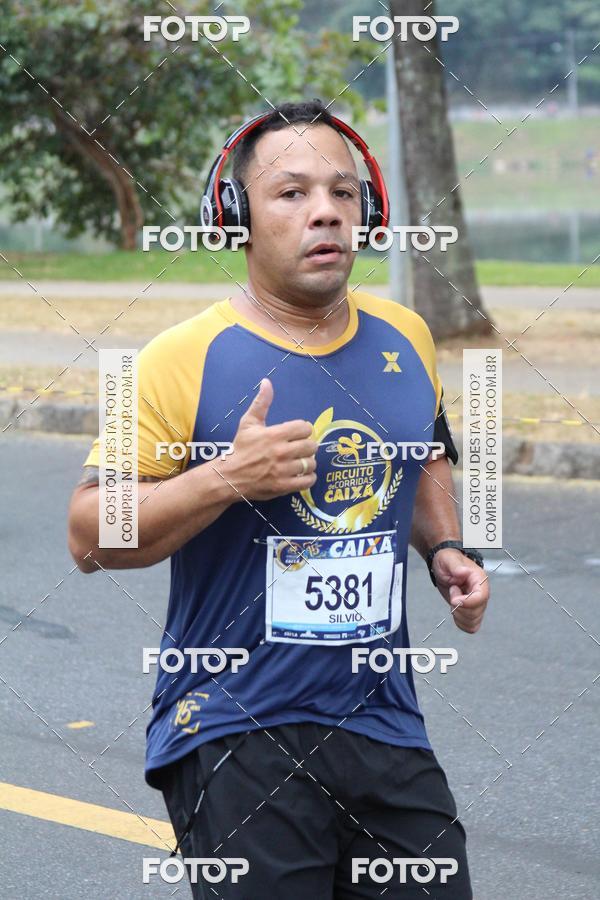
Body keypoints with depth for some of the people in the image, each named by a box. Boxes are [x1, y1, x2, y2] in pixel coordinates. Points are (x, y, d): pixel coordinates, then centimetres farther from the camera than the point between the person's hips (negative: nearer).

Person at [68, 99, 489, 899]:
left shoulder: (404, 339, 6)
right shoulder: (185, 360, -11)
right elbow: (90, 538, -11)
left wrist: (446, 550, 8)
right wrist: (228, 478, -23)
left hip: (387, 725, 5)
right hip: (236, 739, -5)